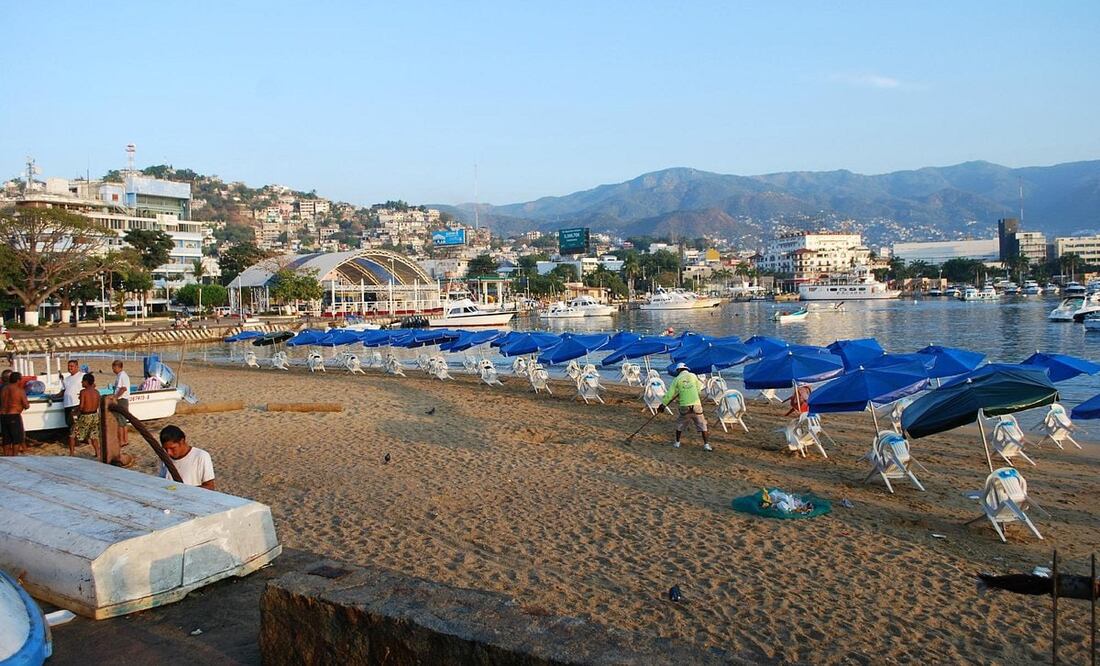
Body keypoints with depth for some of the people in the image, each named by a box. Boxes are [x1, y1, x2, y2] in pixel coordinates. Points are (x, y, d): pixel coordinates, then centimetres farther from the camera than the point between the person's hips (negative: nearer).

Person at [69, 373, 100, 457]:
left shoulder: (83, 392, -14)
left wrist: (75, 412, -1)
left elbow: (81, 406, -18)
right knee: (93, 436, 15)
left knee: (73, 434, 11)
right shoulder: (96, 392, 2)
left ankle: (72, 453, 11)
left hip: (85, 416, -5)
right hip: (95, 415, 5)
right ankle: (98, 454, 11)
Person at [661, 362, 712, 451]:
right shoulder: (693, 376, 7)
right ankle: (706, 445, 3)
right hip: (696, 405, 0)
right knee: (702, 425, 8)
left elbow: (669, 394, 3)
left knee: (680, 425, 19)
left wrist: (663, 404, 11)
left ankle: (677, 443, 26)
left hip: (685, 406, 0)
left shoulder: (677, 379, 4)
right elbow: (698, 388, 17)